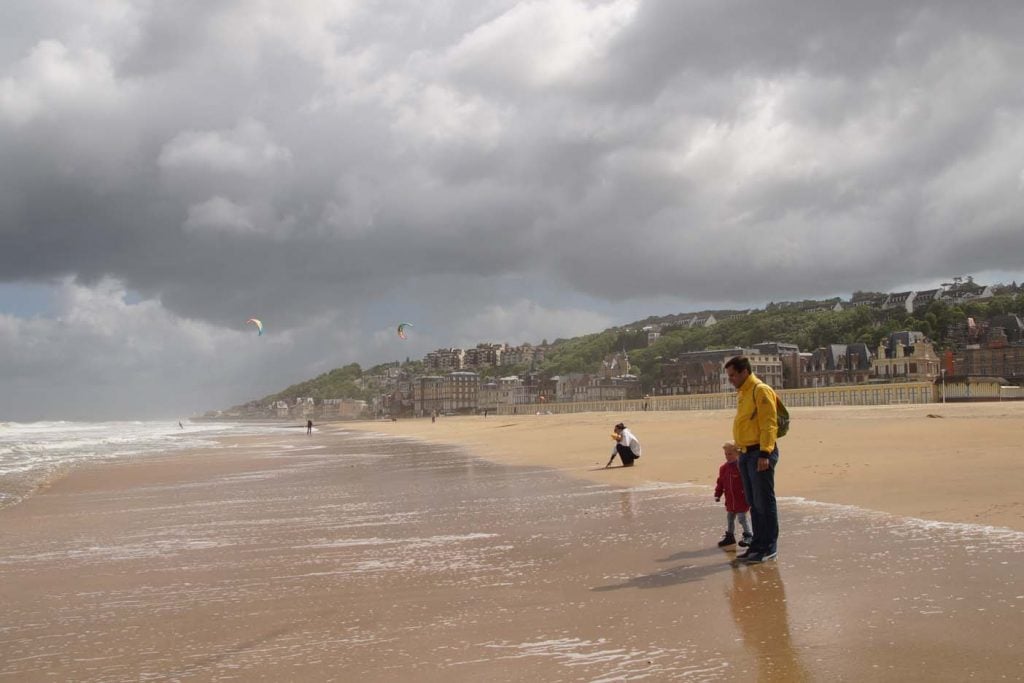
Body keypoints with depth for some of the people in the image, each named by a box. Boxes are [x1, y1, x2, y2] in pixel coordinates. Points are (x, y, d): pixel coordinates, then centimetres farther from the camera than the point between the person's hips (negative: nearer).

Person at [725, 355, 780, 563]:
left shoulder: (761, 391, -11)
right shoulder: (743, 393, 17)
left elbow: (768, 424, -17)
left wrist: (764, 454, -22)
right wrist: (742, 452, 17)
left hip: (760, 453, -9)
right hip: (746, 453, 9)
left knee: (764, 501, -4)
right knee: (753, 503, 12)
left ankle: (769, 547, 1)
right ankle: (757, 545, 18)